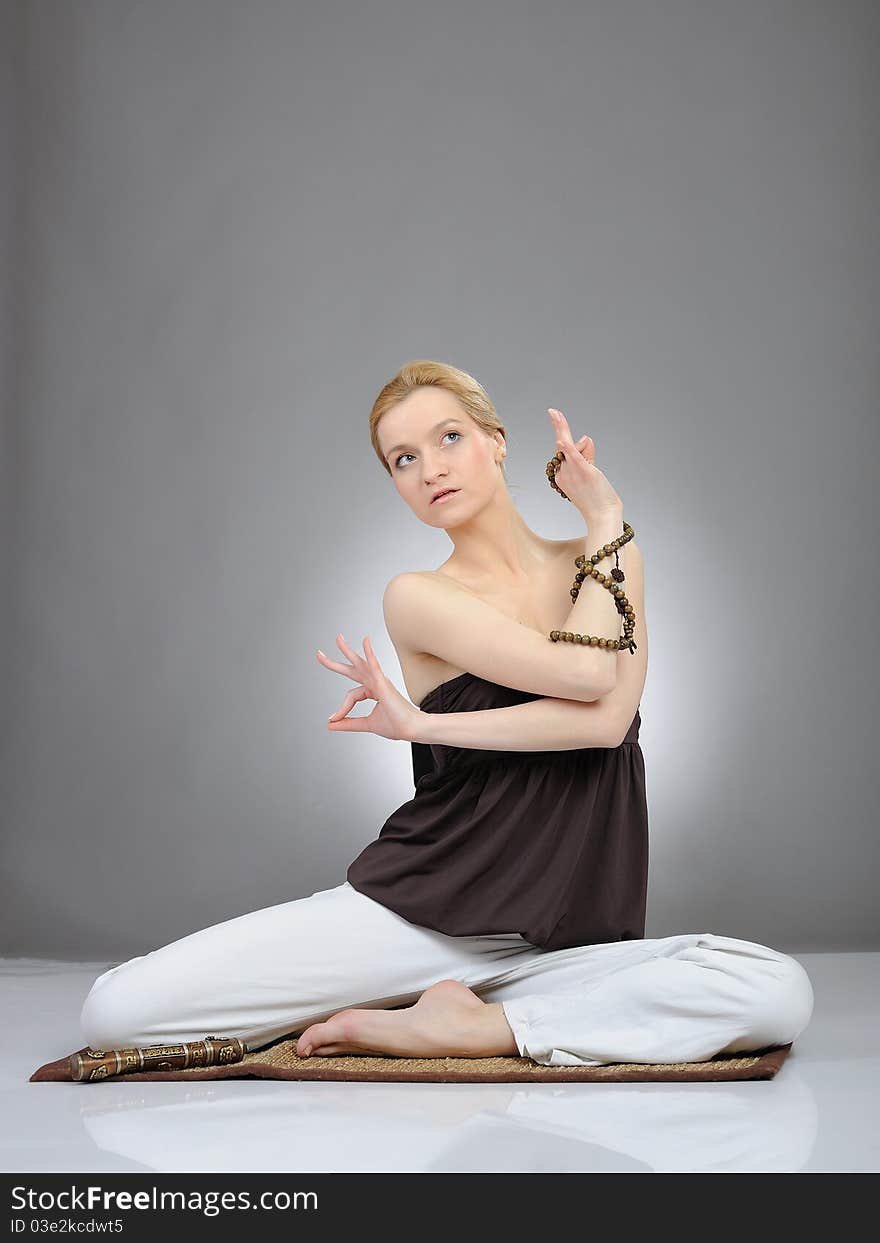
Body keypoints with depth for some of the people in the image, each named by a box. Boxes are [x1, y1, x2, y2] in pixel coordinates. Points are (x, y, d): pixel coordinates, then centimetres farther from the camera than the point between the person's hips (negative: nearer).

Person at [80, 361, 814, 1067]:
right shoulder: (418, 599, -1)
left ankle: (462, 1029, -17)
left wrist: (423, 724, -11)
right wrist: (607, 517, -3)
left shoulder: (607, 562, 7)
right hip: (414, 911, -1)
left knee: (782, 992, -29)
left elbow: (607, 719, -13)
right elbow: (584, 674, -16)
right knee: (117, 1009, -17)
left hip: (564, 938, 2)